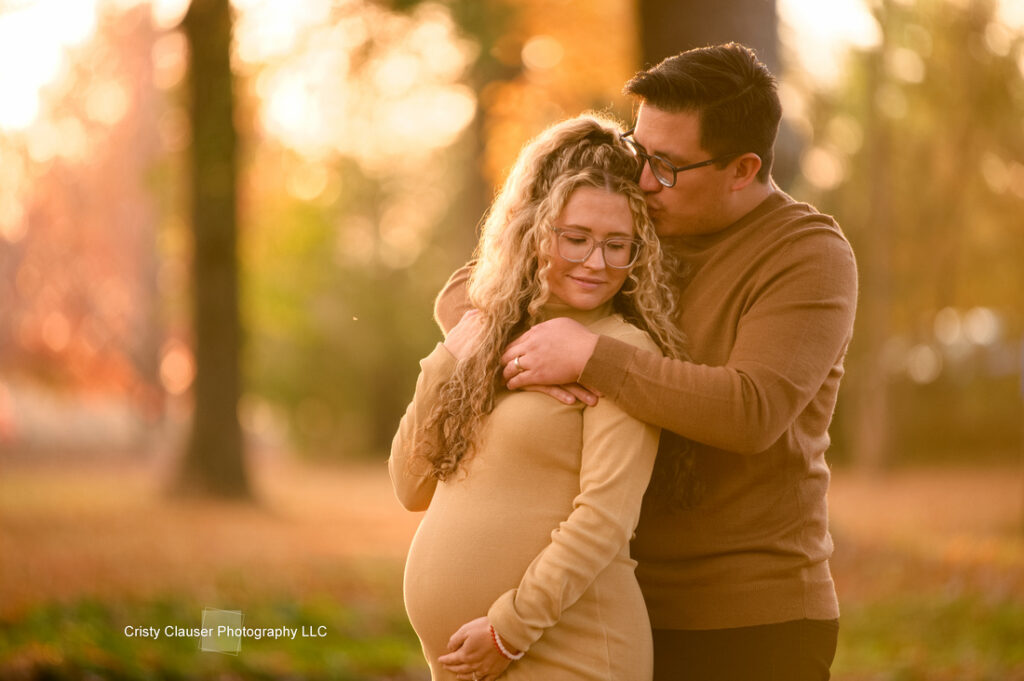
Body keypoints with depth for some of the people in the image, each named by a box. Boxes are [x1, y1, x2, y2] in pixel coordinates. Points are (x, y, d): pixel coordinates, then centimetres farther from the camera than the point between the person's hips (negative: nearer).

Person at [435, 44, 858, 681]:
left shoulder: (811, 255, -10)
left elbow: (752, 411, -26)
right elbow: (462, 296, 7)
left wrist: (590, 357, -27)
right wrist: (526, 356, -15)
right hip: (627, 605, 5)